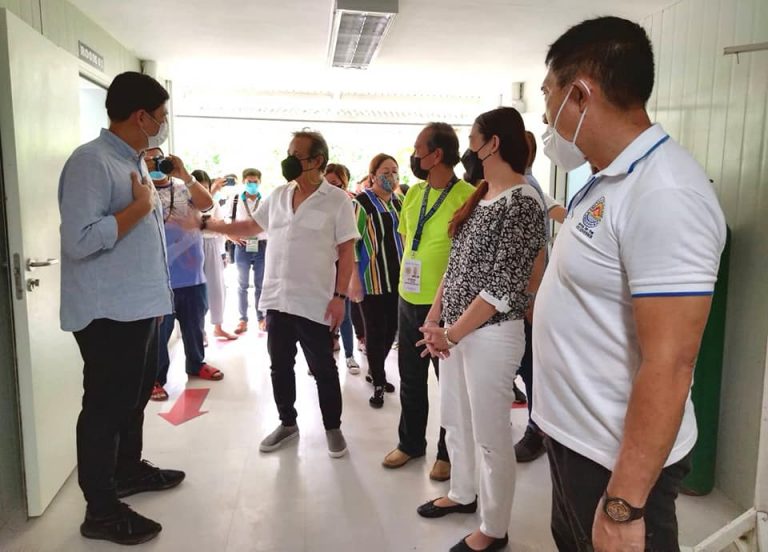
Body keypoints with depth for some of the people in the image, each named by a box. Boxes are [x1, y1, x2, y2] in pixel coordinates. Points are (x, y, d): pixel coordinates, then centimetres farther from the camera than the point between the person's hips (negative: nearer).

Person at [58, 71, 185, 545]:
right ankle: (101, 510, 16)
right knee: (106, 406, 2)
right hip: (109, 313, -10)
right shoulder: (91, 161, -17)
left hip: (141, 307, 10)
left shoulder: (135, 162, 13)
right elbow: (79, 240, -26)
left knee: (135, 396, 22)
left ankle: (129, 470, 40)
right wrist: (140, 206, -21)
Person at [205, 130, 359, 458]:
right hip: (277, 300, 6)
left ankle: (333, 428, 25)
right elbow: (250, 226, 20)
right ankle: (287, 423, 34)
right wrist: (207, 224, 13)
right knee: (280, 367, 16)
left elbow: (347, 252, -9)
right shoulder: (278, 196, 8)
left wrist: (340, 296, -14)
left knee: (323, 370, 7)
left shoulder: (337, 200, -8)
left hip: (315, 304, -5)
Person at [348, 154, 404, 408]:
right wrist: (354, 279, -15)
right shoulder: (361, 202, -8)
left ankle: (375, 372, 31)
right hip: (373, 280, -6)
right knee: (375, 331, 1)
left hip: (397, 278, 6)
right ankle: (378, 384, 14)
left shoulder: (398, 203, 12)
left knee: (391, 329, 11)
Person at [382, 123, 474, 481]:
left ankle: (448, 453, 27)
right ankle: (410, 442, 36)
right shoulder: (414, 193, 7)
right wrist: (411, 274, 11)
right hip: (408, 300, 7)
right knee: (410, 377, 18)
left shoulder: (467, 196, -14)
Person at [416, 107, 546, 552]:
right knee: (455, 421, 21)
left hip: (491, 334, -9)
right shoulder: (480, 197, 11)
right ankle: (463, 494, 44)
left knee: (491, 436, 6)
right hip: (456, 328, 9)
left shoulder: (523, 202, -16)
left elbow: (504, 287, -19)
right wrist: (434, 320, 3)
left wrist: (452, 333, -16)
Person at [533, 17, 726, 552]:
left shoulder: (663, 194, -25)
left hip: (618, 458, -9)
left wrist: (624, 506, -24)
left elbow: (668, 365, -28)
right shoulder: (608, 182, 5)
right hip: (573, 434, 9)